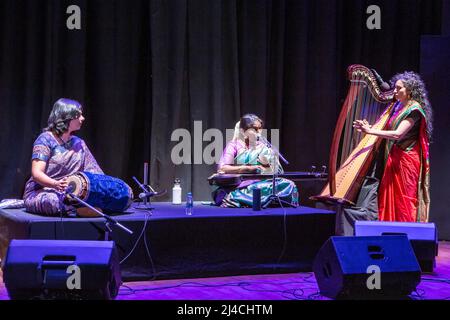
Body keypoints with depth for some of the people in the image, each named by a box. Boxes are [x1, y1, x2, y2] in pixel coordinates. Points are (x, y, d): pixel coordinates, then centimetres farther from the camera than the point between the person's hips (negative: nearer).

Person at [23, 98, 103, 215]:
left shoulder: (79, 143, 15)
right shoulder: (46, 139, -6)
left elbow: (93, 171, 10)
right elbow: (36, 173, -16)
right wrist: (56, 184, -35)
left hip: (70, 193, 5)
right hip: (41, 191, -4)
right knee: (54, 200, -40)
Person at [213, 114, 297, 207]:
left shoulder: (264, 148, 16)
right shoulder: (234, 146, 5)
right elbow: (222, 168, -9)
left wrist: (266, 165, -7)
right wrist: (249, 168, -12)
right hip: (238, 187, -6)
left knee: (288, 185, -23)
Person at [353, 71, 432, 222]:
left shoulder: (414, 109, -12)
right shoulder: (398, 106, 14)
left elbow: (397, 134, -21)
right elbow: (387, 130, 14)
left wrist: (370, 131, -23)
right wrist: (368, 128, 1)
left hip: (406, 160, -8)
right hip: (393, 158, 8)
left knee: (403, 200, -4)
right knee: (389, 200, 6)